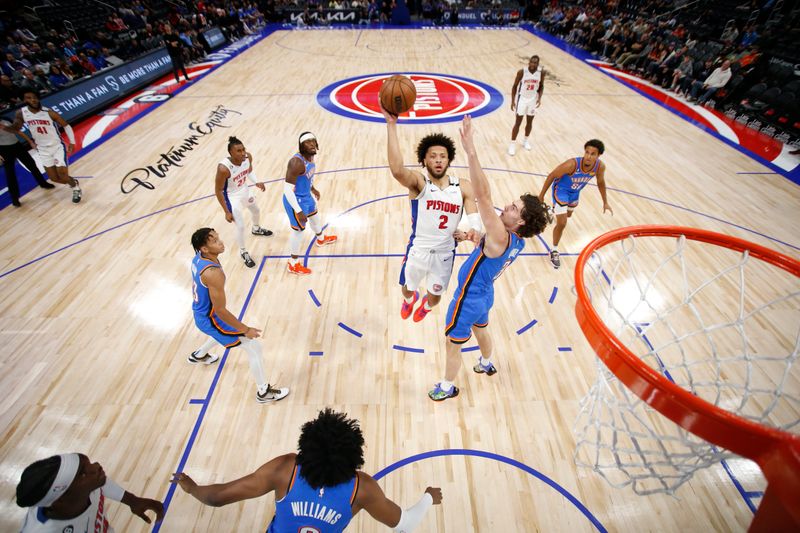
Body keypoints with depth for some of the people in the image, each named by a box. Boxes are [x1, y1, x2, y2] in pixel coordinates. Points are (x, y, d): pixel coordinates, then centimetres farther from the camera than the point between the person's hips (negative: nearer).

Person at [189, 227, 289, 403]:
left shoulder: (198, 258, -7)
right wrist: (246, 330, -20)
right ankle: (264, 392, 12)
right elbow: (220, 311, -30)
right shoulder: (213, 273, -36)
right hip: (210, 318, -9)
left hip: (200, 313, 9)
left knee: (225, 328, 41)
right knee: (254, 348, -2)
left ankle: (199, 355, 65)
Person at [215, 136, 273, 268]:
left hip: (246, 191, 7)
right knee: (241, 227, 0)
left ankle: (256, 229, 65)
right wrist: (227, 212, -20)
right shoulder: (224, 168, -36)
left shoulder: (248, 157, -20)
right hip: (232, 198, -7)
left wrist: (256, 182, -12)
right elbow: (218, 190, -24)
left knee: (256, 211, 30)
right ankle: (243, 252, 26)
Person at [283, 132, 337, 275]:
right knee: (299, 230, 2)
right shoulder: (297, 162, -32)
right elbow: (287, 189, -32)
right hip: (296, 200, -10)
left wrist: (313, 189, 30)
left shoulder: (310, 156, -4)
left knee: (314, 215, 32)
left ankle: (321, 239, 63)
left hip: (306, 196, 10)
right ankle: (293, 264, 19)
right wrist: (298, 211, -33)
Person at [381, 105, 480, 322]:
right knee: (407, 288, 24)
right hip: (418, 249, -2)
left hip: (445, 252, 2)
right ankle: (410, 299, 64)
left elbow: (475, 219, -8)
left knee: (435, 297, 23)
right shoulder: (418, 182, -16)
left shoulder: (463, 187, -6)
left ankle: (426, 305, 63)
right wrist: (391, 125, -44)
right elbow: (397, 170, -39)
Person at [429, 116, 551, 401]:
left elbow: (483, 196, -47)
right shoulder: (517, 241, -7)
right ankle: (486, 364, 62)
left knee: (453, 345, 14)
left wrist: (470, 150, -52)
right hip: (485, 295, 9)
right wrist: (474, 238, -1)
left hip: (468, 300, -9)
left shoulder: (501, 238, -35)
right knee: (481, 330, 35)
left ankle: (448, 387, 37)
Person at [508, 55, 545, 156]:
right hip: (522, 99, -3)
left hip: (533, 99, 3)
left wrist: (539, 98, -10)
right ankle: (513, 144, 6)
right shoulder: (522, 72, -18)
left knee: (529, 122, 12)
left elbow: (541, 86, 4)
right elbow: (515, 86, -8)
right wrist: (513, 101, -12)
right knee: (517, 122, -3)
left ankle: (526, 140, 32)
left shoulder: (541, 72, -10)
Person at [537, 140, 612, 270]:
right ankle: (554, 251, 9)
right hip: (561, 190, -6)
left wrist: (605, 202, 6)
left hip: (575, 192, 6)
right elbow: (551, 176, -23)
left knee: (567, 215, 32)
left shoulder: (600, 166, -23)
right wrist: (541, 195, -15)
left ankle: (555, 211, 71)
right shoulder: (571, 164, -38)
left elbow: (600, 182, -2)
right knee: (562, 223, -14)